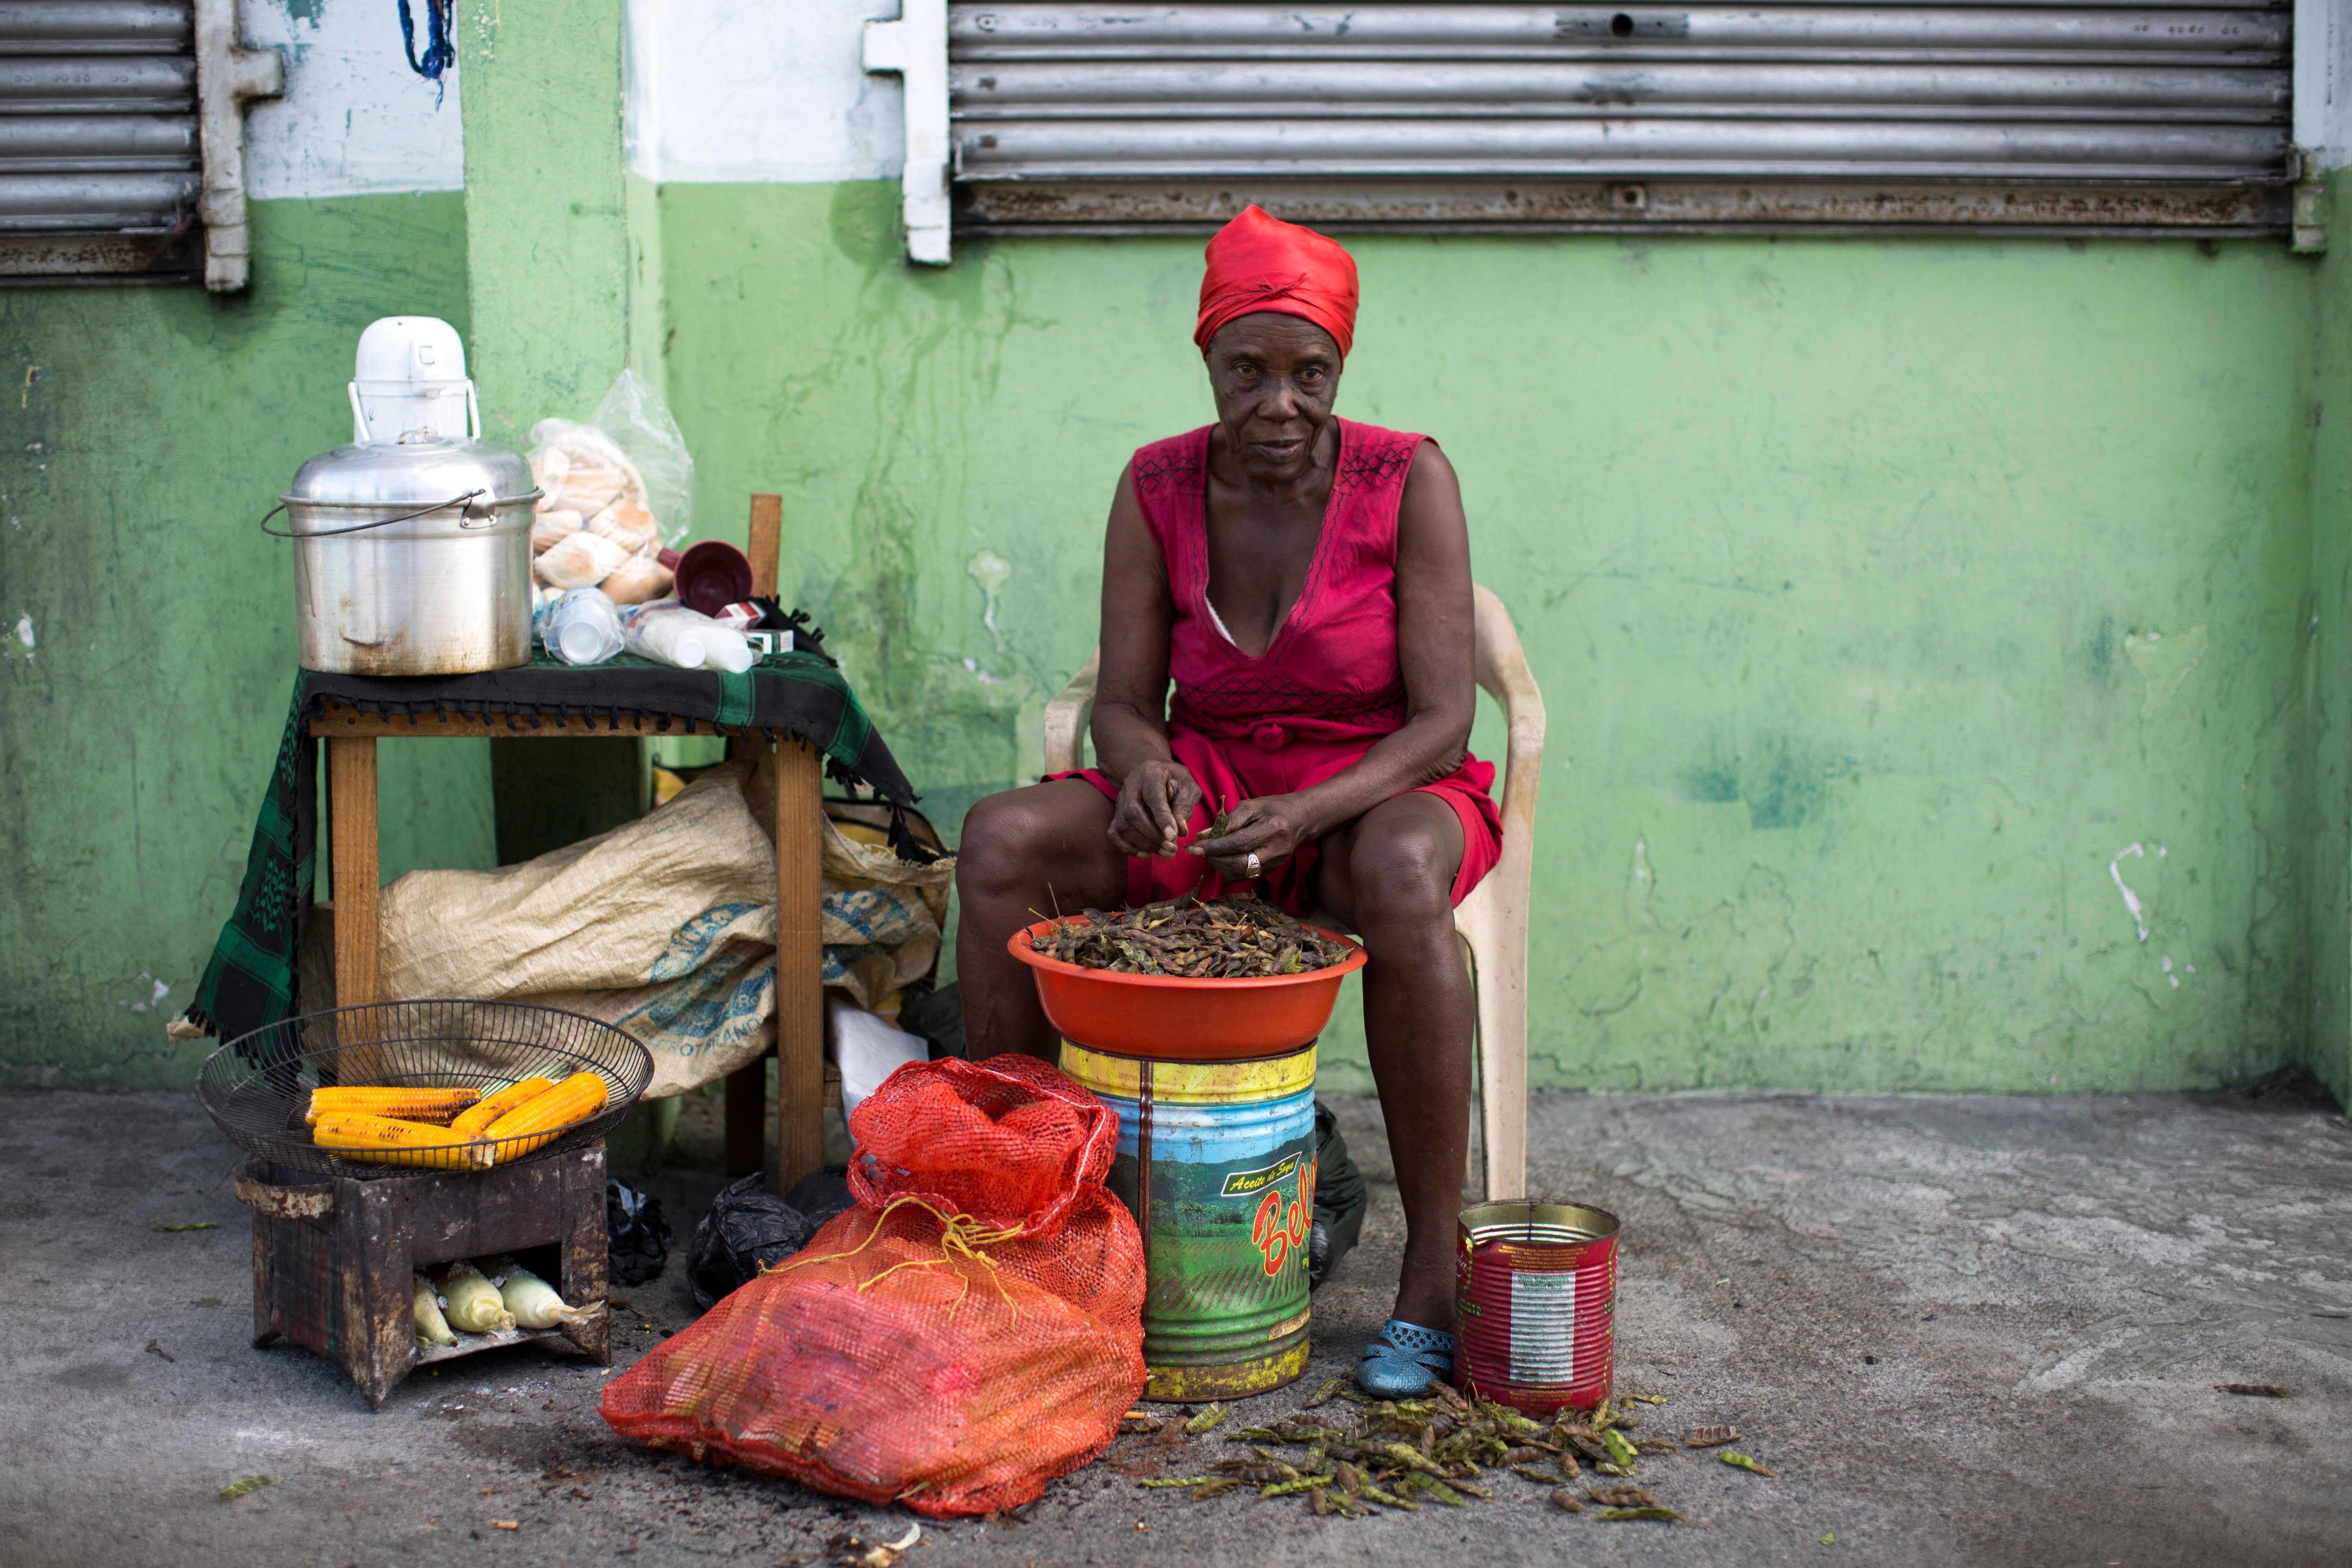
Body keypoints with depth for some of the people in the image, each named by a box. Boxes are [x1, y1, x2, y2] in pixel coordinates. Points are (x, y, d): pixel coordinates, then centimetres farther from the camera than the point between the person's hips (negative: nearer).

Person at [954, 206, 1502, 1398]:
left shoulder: (1407, 482, -12)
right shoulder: (1158, 488, -2)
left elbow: (1443, 718, -15)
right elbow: (1123, 700, -1)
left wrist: (1310, 812, -33)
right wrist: (1142, 767, -26)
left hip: (1376, 795, -3)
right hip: (1207, 798, 4)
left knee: (1400, 872, -40)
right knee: (1001, 839, -22)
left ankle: (1432, 1269, -30)